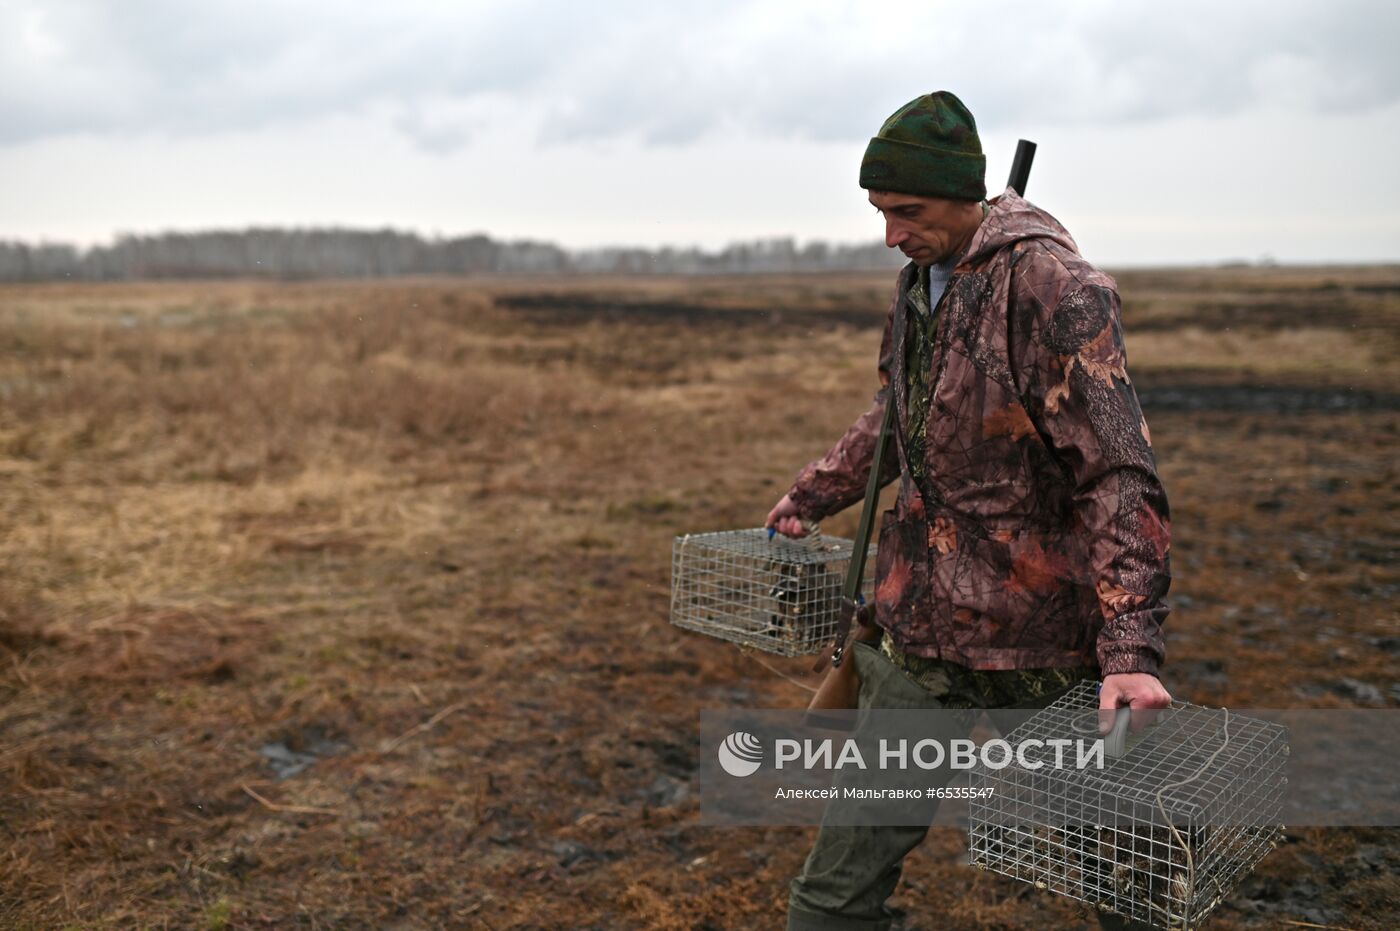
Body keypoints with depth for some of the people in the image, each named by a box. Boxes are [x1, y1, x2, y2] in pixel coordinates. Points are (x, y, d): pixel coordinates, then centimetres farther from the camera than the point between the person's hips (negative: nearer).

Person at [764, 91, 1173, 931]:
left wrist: (1132, 647, -27)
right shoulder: (919, 283, 10)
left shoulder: (1052, 285, -15)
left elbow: (1121, 475, -20)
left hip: (1039, 626, -6)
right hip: (927, 622, 6)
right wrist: (811, 497, 27)